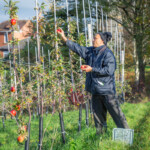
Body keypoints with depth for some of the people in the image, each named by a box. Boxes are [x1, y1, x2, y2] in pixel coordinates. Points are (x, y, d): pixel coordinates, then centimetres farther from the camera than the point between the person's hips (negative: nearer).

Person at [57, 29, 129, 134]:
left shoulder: (108, 54, -12)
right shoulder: (91, 51, 11)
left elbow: (109, 70, -20)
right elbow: (77, 48, 16)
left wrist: (92, 69, -18)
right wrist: (64, 38, 14)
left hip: (107, 90, -7)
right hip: (95, 90, 8)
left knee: (116, 112, -4)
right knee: (98, 114, 13)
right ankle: (100, 133, 22)